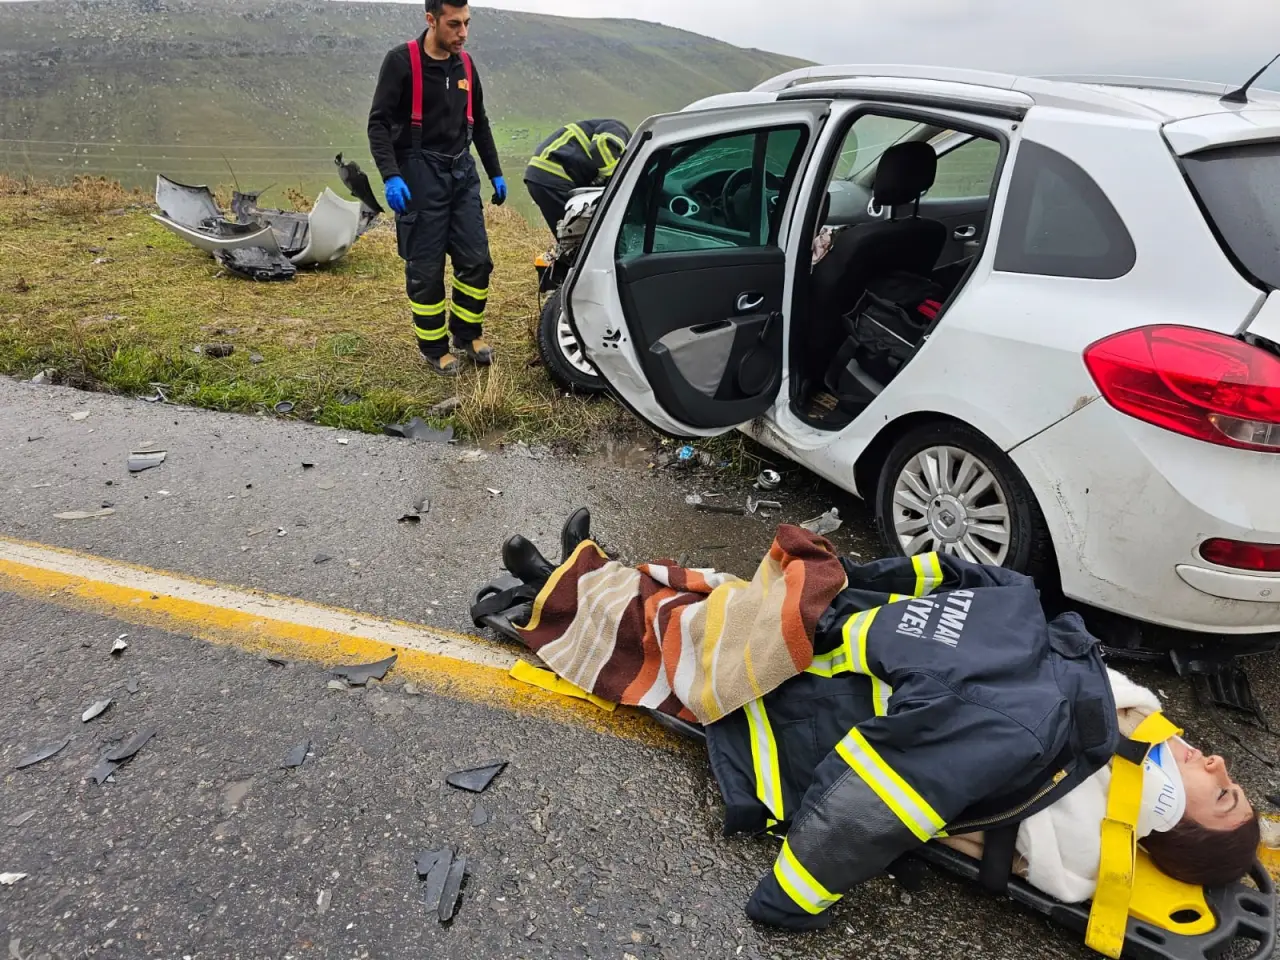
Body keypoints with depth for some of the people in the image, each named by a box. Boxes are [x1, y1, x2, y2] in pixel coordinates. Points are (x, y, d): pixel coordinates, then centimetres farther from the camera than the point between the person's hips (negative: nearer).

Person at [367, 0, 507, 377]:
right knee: (426, 269, 0)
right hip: (420, 176, -5)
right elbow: (379, 123, -12)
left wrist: (495, 173, 18)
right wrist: (391, 176, -24)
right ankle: (435, 348, 13)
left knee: (476, 260, 4)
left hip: (462, 173, 6)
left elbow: (479, 123, 20)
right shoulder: (401, 62, -8)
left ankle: (467, 335, 21)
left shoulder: (465, 64, 10)